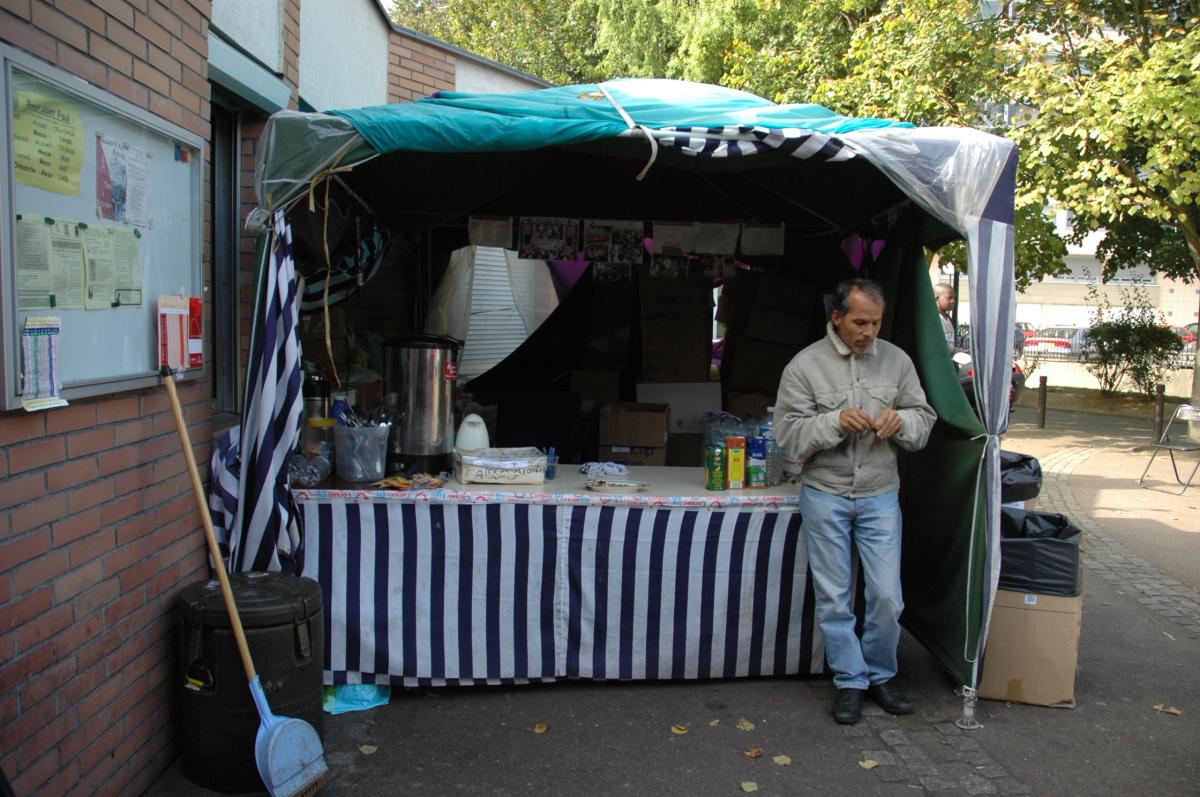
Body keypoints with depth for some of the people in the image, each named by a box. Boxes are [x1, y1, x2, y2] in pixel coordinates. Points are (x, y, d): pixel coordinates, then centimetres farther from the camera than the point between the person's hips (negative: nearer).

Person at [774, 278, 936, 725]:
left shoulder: (897, 361, 2)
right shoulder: (805, 366, -6)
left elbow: (924, 421, 9)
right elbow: (788, 436, -8)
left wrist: (902, 421, -14)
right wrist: (835, 422, -22)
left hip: (880, 496, 2)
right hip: (825, 496, -2)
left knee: (887, 597, 4)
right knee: (834, 599, 7)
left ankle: (881, 675, 27)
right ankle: (850, 682, 23)